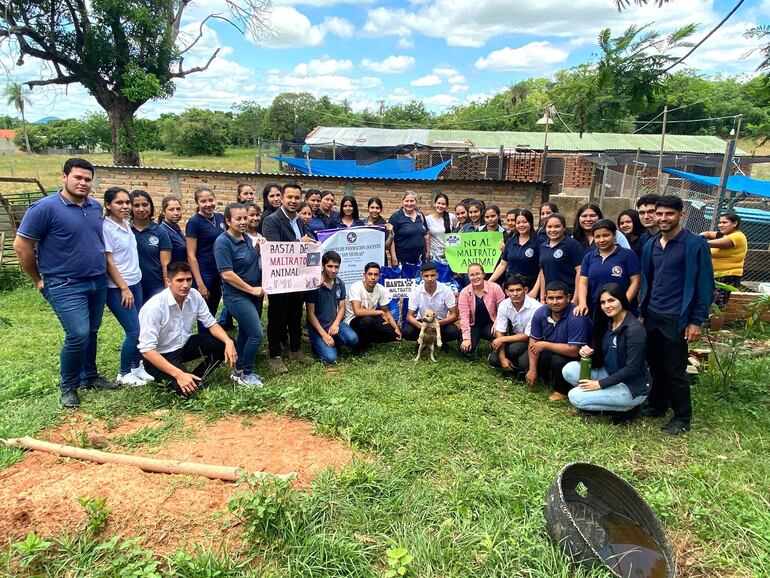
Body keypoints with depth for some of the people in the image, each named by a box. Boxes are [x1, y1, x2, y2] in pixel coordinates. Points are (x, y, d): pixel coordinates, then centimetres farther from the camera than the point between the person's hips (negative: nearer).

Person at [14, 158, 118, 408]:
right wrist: (38, 279, 0)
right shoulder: (45, 207, -12)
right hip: (65, 285, -6)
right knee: (79, 335, -11)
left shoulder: (96, 207, 6)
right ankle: (68, 387, 10)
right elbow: (21, 246, -7)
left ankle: (89, 377, 31)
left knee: (91, 333, 14)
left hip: (98, 282, 6)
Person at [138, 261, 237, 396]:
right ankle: (167, 379, 6)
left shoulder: (194, 295, -12)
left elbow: (211, 323, -3)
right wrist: (179, 374, -35)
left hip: (184, 344, 6)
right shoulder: (154, 307, -28)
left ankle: (196, 378, 2)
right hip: (160, 355, -6)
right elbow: (147, 350, -28)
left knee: (223, 344, -14)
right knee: (187, 389, -28)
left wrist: (229, 342, -23)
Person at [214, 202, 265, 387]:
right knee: (256, 334, -10)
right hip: (236, 295, -8)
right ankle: (244, 374, 7)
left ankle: (239, 370, 29)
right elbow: (227, 274, -20)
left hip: (253, 294, 8)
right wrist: (252, 289, -15)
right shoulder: (223, 242, -15)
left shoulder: (247, 239, 7)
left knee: (245, 333, 15)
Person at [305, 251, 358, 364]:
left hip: (334, 323, 4)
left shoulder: (340, 284, 1)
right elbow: (310, 313, -13)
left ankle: (334, 342, 7)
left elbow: (341, 308, 8)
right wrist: (324, 334, -18)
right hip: (317, 326, -4)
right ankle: (317, 345, 11)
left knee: (353, 339, -25)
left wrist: (336, 324, -11)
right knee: (330, 358, -21)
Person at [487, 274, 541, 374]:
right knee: (493, 360, -16)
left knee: (514, 349, -34)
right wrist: (502, 358, -18)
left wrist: (502, 339, -18)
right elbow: (499, 333, -8)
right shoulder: (503, 305, -12)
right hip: (514, 338, 4)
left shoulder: (535, 307, -27)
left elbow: (528, 336, -19)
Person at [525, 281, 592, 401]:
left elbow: (574, 351, -34)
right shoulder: (540, 313, -13)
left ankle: (562, 390, -3)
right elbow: (534, 342, -7)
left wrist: (545, 345, -27)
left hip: (578, 357, -5)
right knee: (527, 363, -10)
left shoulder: (576, 317, -32)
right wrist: (532, 369, -12)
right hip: (551, 352, 6)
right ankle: (550, 379, 18)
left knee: (558, 360, -33)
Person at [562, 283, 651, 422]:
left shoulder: (635, 329, -22)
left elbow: (632, 368, -23)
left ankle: (628, 407, -1)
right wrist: (588, 352, -14)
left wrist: (600, 384, -21)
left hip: (633, 387, -8)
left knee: (576, 397, -16)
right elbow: (600, 355, 10)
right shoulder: (606, 323, 3)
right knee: (569, 369, -8)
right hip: (611, 375, 8)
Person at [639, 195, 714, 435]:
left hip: (676, 318, -5)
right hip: (652, 315, 5)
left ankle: (682, 418, 18)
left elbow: (705, 284, -9)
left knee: (675, 369, 2)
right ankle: (658, 405, 31)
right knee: (655, 364, 14)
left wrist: (697, 321, -12)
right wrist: (641, 312, 11)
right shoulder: (651, 245, 8)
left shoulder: (695, 244, -9)